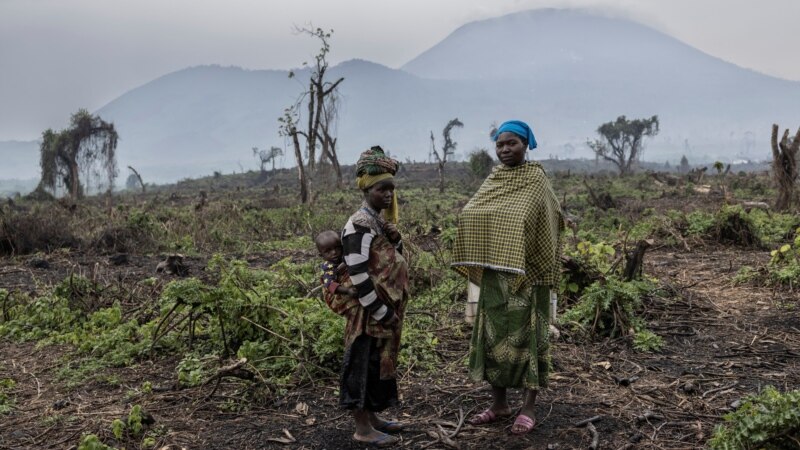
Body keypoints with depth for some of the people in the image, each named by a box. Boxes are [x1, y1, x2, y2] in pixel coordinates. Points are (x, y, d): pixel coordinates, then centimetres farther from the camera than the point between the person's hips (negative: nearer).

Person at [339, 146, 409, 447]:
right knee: (364, 365, 1)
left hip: (387, 311, 9)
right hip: (370, 313, -9)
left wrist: (395, 239, -3)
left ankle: (372, 417, 30)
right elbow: (358, 276, -22)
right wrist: (383, 313, -18)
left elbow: (397, 261, 18)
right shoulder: (358, 226, -18)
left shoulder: (382, 221, 11)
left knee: (380, 363, 17)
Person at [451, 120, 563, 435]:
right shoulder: (493, 180, 8)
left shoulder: (536, 181, -8)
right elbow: (472, 214, 14)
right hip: (494, 275, 6)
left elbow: (548, 227, -9)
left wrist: (545, 275, -11)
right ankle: (499, 403, 23)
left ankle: (529, 408, 13)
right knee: (493, 335, 10)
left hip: (525, 275, -6)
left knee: (527, 336, 2)